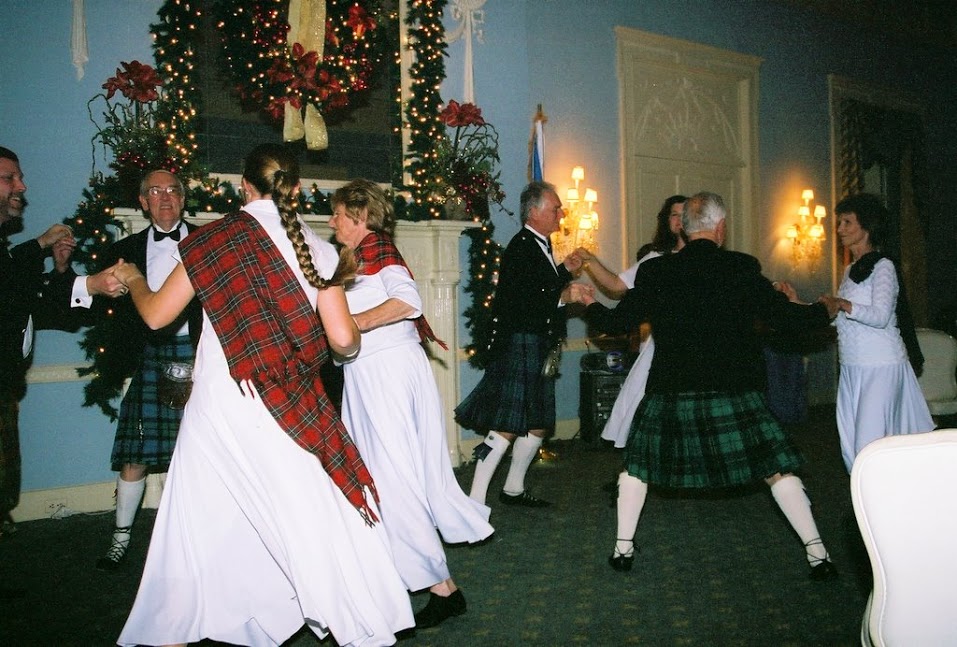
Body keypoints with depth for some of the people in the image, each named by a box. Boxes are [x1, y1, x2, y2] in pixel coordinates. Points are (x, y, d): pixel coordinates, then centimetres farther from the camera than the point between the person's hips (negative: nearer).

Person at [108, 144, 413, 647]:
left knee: (200, 523, 15)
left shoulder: (215, 238, -3)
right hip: (288, 409, 0)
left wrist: (132, 278, 22)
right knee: (317, 519, 8)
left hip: (217, 404, 0)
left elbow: (156, 314, 2)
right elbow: (343, 340, -4)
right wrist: (355, 339, 20)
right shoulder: (318, 250, 0)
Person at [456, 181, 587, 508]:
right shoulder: (520, 248, -15)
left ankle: (514, 489, 31)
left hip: (539, 349, 10)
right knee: (507, 427, -9)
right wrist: (560, 297, -20)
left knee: (538, 423, 16)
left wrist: (565, 270, 13)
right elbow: (517, 303, -23)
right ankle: (476, 500, -3)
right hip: (520, 345, -10)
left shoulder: (540, 246, 15)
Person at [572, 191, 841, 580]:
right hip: (734, 391, 0)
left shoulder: (655, 272, -2)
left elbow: (618, 322, 2)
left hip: (671, 391, 1)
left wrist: (590, 306, 24)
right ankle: (817, 554, 17)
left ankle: (622, 549, 21)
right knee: (777, 467, 13)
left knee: (638, 463, 18)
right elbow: (784, 317, -2)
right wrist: (824, 311, 19)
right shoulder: (743, 268, -4)